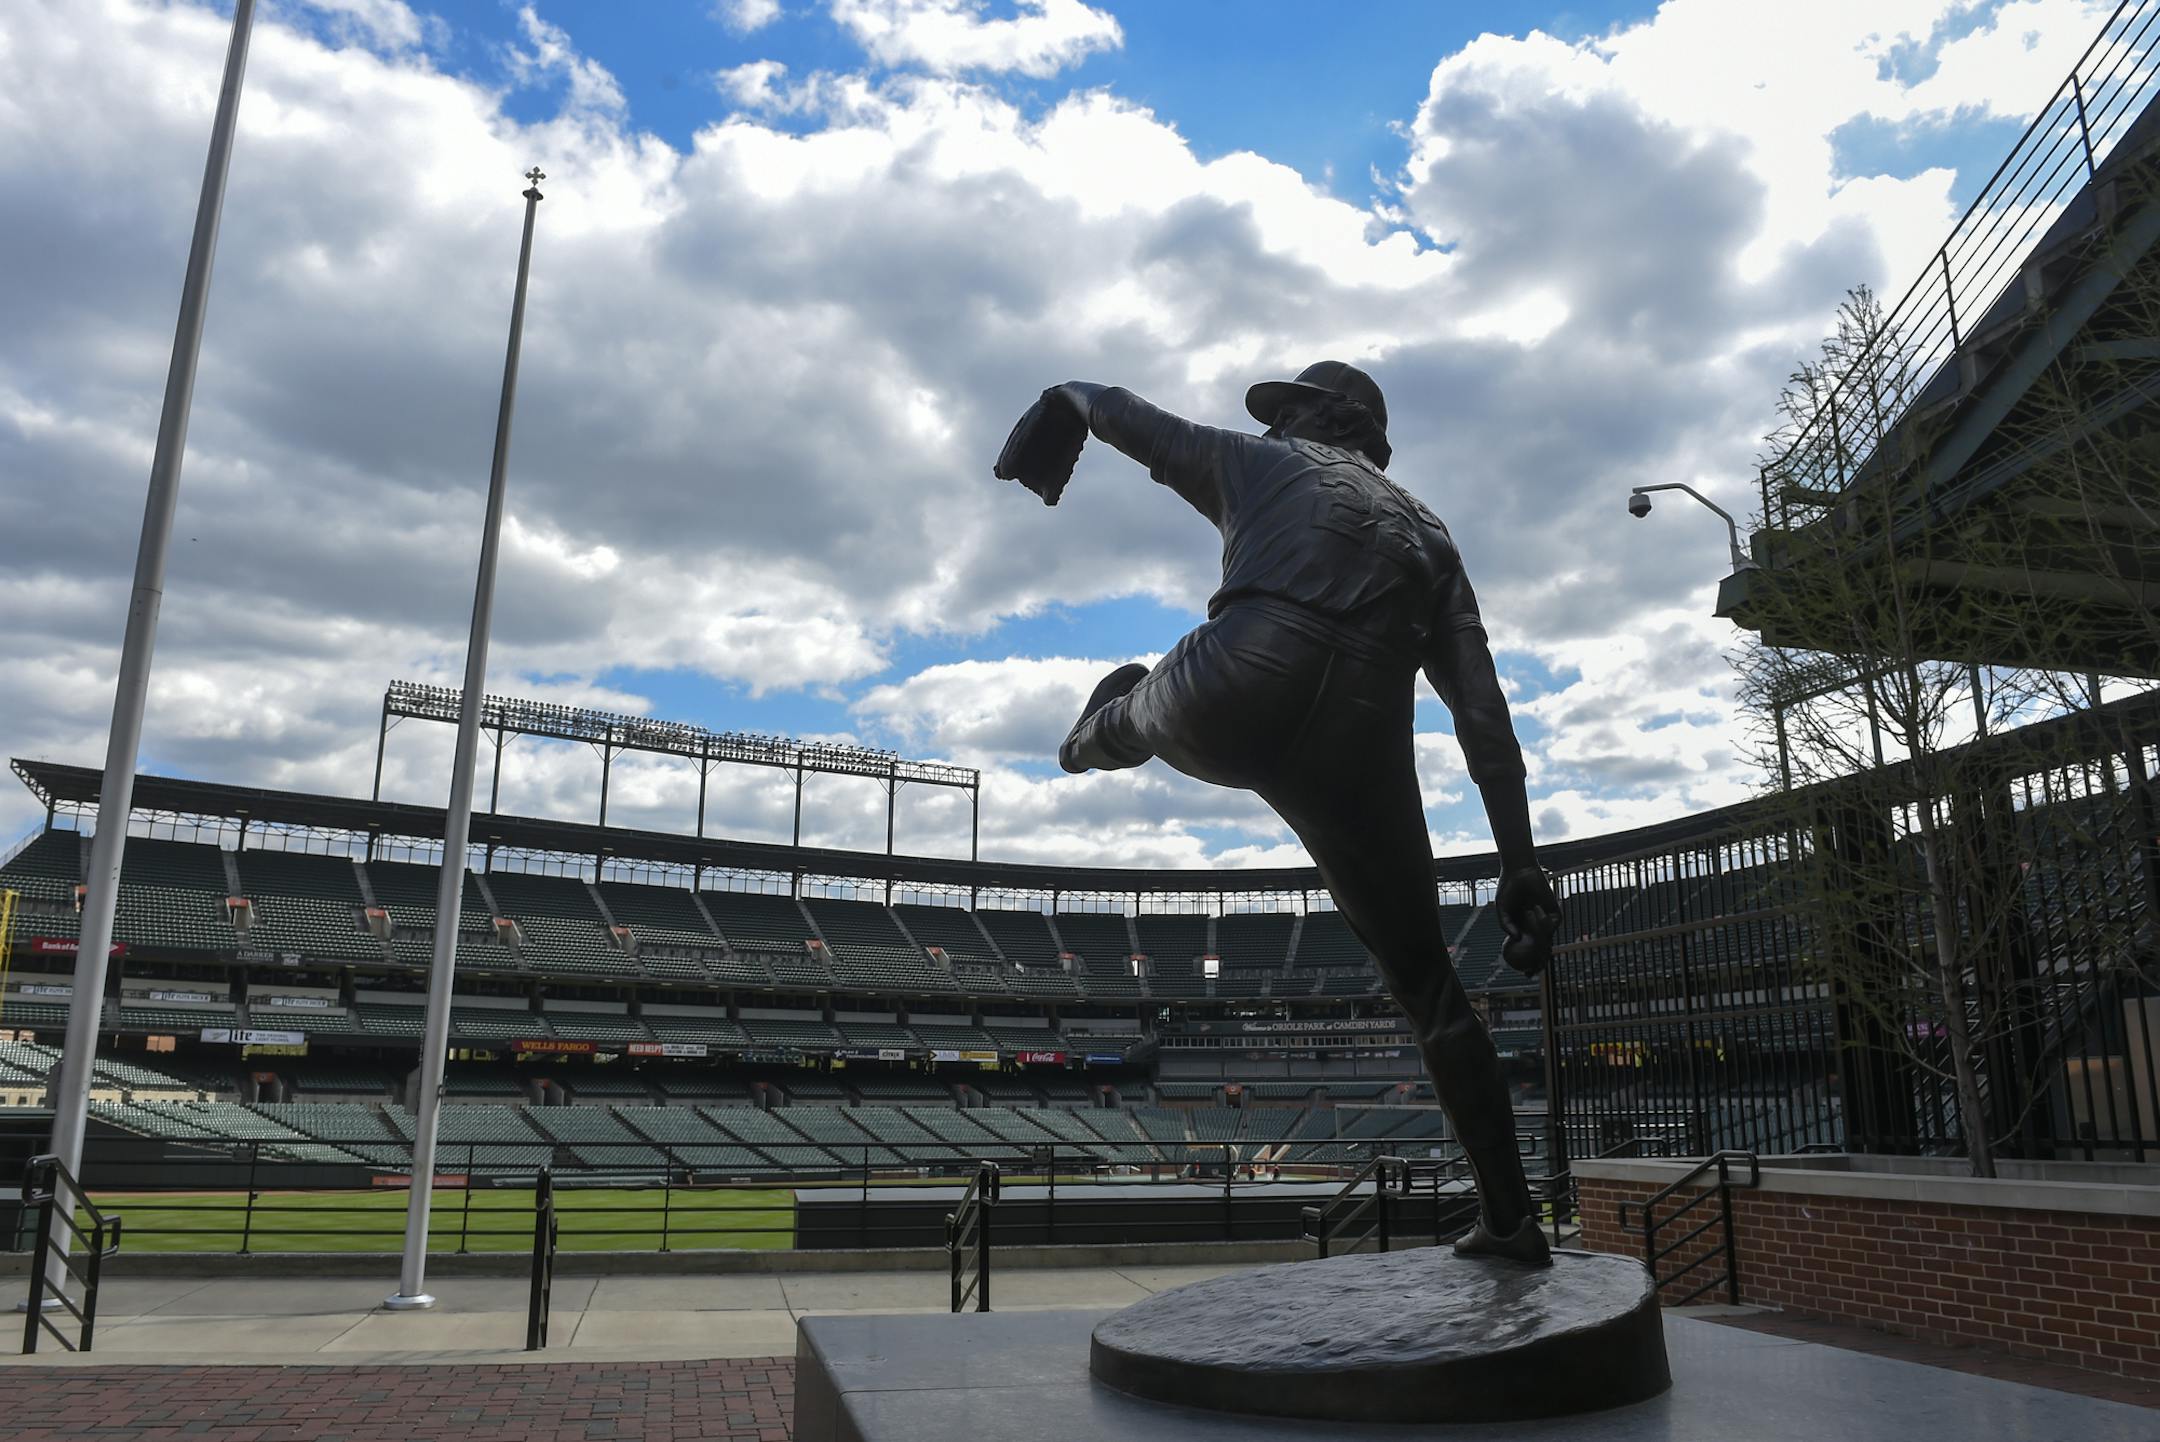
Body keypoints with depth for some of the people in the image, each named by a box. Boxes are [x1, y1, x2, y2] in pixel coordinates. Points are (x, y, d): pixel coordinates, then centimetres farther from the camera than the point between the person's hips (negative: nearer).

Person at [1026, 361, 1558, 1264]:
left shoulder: (1266, 464, 23)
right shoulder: (1426, 534, 29)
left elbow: (1129, 419, 33)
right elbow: (1483, 712, 19)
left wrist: (1070, 395, 58)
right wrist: (1518, 860, 16)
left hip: (1236, 707, -3)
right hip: (1359, 759, 4)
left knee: (1135, 701, 35)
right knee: (1425, 984, 16)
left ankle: (1091, 743, 68)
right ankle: (1507, 1217, 18)